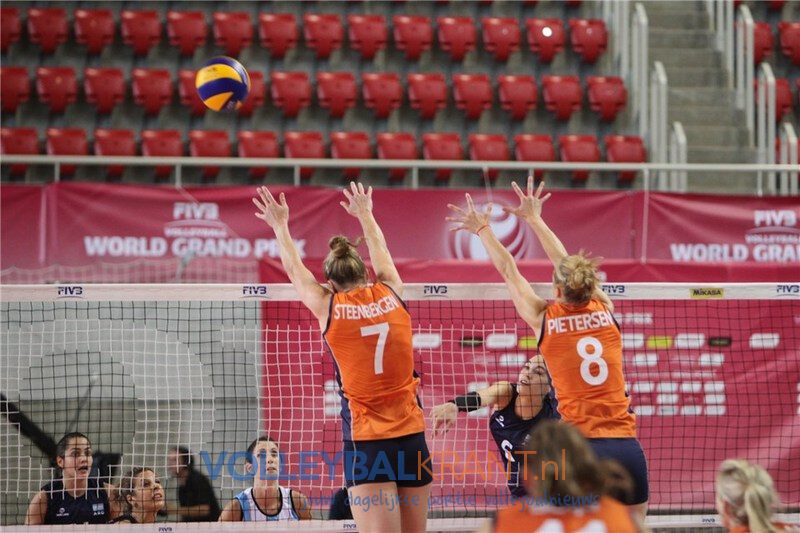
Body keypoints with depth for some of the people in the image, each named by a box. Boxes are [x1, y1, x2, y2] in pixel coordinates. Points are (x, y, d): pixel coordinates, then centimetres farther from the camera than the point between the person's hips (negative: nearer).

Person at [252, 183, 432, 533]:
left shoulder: (329, 307, -2)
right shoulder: (390, 294, 5)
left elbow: (294, 269, 18)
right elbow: (381, 254, 27)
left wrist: (280, 225, 35)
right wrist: (365, 213, 45)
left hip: (366, 441, -3)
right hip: (412, 437, 3)